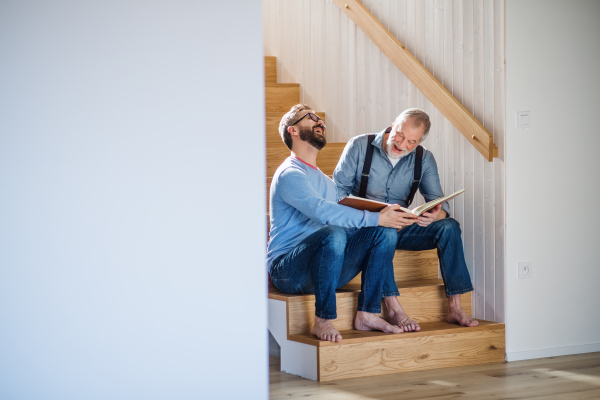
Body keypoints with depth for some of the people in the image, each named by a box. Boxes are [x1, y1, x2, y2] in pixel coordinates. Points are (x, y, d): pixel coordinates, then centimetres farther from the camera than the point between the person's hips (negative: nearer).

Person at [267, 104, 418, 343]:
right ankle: (323, 321, -27)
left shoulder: (324, 180, 24)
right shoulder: (290, 174, -9)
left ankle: (367, 313, -13)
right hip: (287, 269, -8)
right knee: (333, 233, -38)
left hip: (325, 268, 8)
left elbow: (345, 213, 16)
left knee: (385, 232, -10)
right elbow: (322, 211, -24)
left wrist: (385, 216, -3)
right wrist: (376, 218, -25)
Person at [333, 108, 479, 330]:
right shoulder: (359, 146, -5)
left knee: (449, 226, -19)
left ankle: (455, 308, -22)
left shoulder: (424, 159, 4)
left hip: (401, 228, 4)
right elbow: (337, 190, -7)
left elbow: (437, 201, -1)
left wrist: (436, 215, -29)